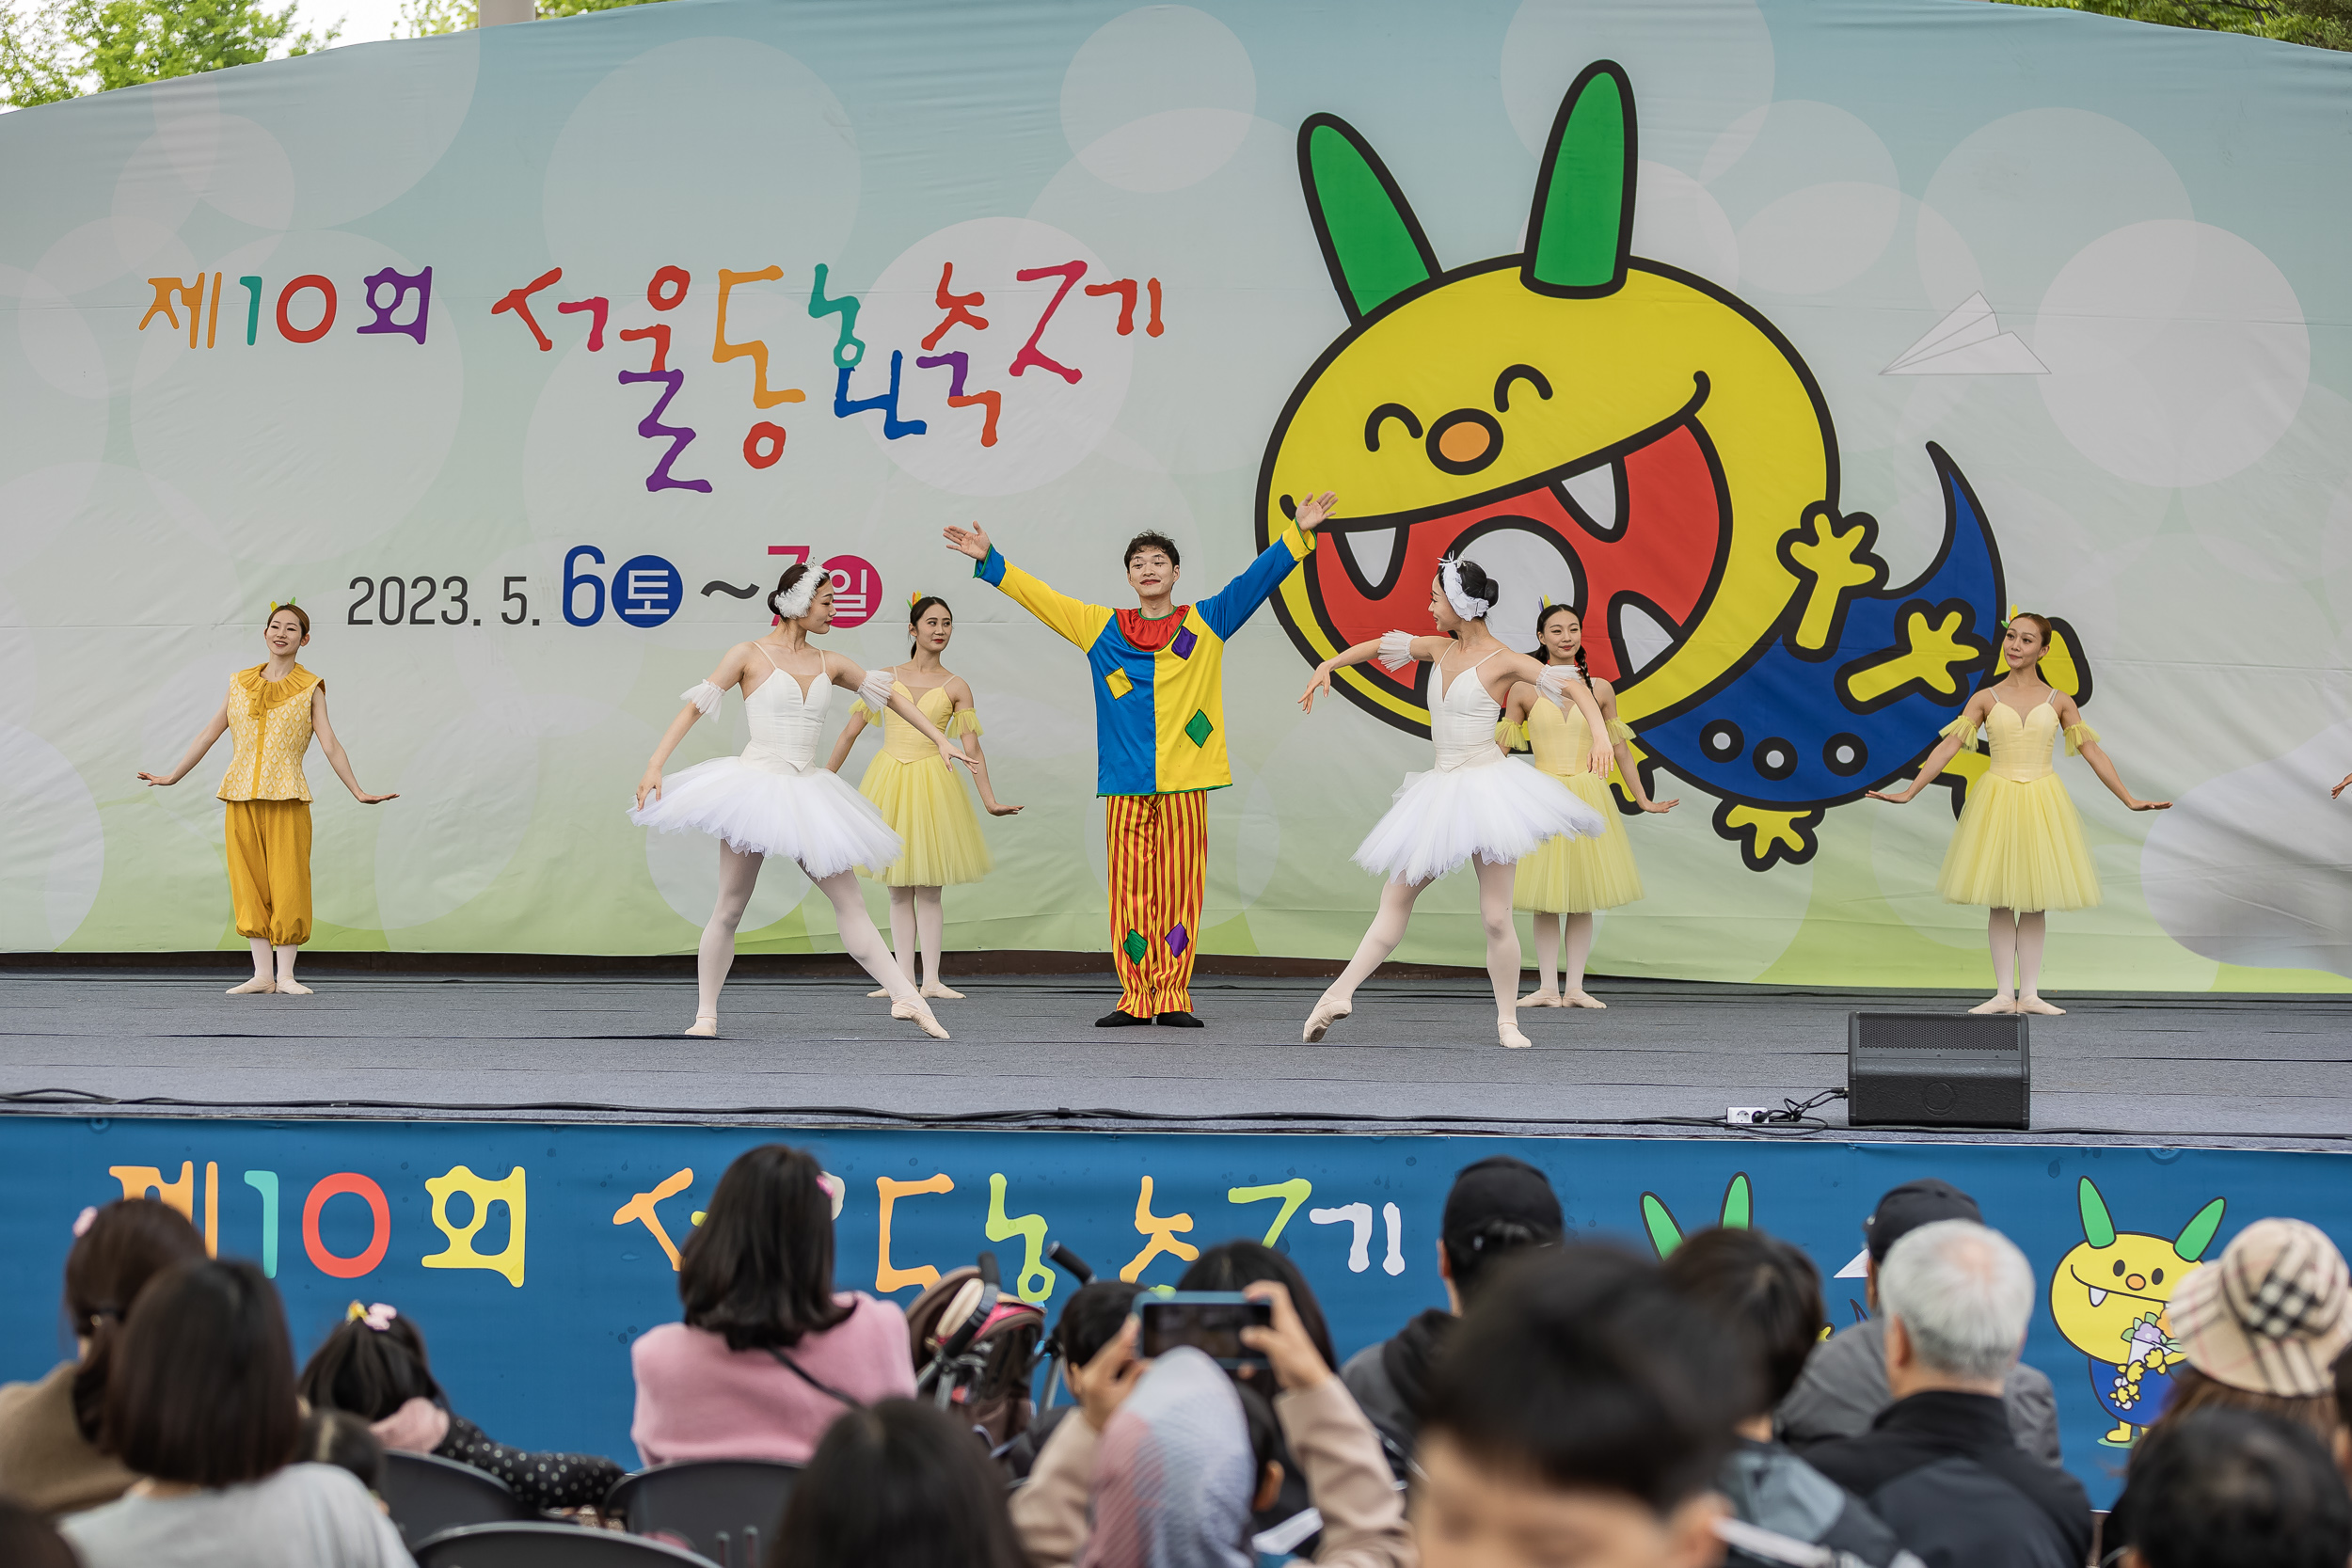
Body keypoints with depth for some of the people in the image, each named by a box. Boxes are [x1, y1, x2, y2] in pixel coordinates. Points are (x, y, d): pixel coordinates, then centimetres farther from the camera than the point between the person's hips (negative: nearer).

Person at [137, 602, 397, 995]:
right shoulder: (240, 683, 12)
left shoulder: (309, 687, 5)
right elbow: (209, 734, 17)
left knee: (287, 885, -5)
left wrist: (358, 793, -4)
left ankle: (286, 975, 2)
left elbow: (330, 746, 2)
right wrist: (172, 777, 18)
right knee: (249, 884, 2)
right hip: (242, 797, 3)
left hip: (287, 798, -3)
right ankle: (262, 974, 7)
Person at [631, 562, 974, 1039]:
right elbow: (695, 707, -2)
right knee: (730, 907, -1)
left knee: (850, 901, 2)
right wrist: (655, 766, -10)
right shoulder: (749, 655, -3)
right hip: (755, 783, -4)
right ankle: (706, 1014, 9)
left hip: (806, 793, 5)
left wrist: (939, 739, 16)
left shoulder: (828, 665, 10)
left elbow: (890, 696, 20)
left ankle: (907, 997, -1)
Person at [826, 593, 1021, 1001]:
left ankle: (931, 980, 2)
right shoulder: (886, 677, 4)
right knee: (899, 889, 4)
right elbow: (851, 730, 7)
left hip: (932, 782, -1)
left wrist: (989, 800, -8)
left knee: (928, 890, 0)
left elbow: (971, 748, -1)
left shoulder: (955, 687, 1)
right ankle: (905, 979, 6)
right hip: (889, 783, 1)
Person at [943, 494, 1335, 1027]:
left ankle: (1173, 998, 1)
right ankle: (1134, 998, 3)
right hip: (1125, 782, 1)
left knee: (1179, 888, -2)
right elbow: (1041, 597, 17)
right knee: (1130, 888, -1)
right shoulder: (1101, 627, 13)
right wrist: (990, 562, 13)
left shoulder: (1206, 623, 11)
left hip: (1184, 782, -1)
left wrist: (1298, 535, -3)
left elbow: (1256, 579, 6)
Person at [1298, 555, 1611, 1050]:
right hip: (1442, 790, 6)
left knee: (1495, 915, -6)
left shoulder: (1502, 661, -9)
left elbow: (1571, 684, -15)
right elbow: (1380, 645, 24)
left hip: (1487, 785, -6)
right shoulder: (1439, 649, 10)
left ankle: (1507, 1020, 6)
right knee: (1397, 894, 5)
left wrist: (1599, 730, -30)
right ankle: (1340, 994, 5)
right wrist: (1326, 666, 18)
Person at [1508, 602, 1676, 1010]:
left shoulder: (1599, 689, 3)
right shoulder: (1525, 689, -2)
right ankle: (1547, 988, 7)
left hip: (1588, 797, 1)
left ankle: (1575, 988, 9)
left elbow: (1619, 749, 11)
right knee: (1544, 895, 2)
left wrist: (1643, 800, 15)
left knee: (1581, 898, 4)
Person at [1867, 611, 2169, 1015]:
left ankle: (2030, 994, 7)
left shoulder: (2058, 701, 4)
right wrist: (1908, 793, -10)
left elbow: (2092, 752, 6)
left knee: (2034, 901, 3)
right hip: (1997, 800, 0)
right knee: (2000, 900, 0)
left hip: (2042, 804, 1)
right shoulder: (1986, 699, 2)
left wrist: (2130, 799, 4)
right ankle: (2004, 994, 4)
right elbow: (1948, 746, -2)